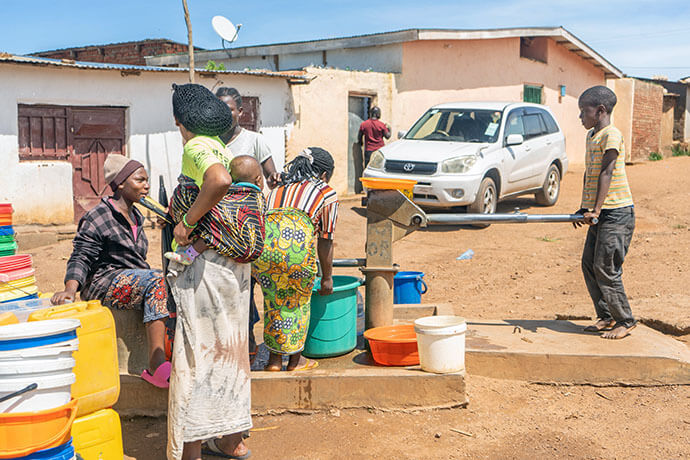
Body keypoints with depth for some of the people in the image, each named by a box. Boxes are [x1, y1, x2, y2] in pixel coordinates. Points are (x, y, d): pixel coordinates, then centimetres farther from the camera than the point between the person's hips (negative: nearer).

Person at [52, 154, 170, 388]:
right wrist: (71, 288, -27)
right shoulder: (98, 217, -5)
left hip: (134, 280, 8)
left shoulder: (136, 217, 20)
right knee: (157, 280, -33)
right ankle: (156, 366, -39)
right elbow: (81, 258, -12)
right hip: (103, 283, -7)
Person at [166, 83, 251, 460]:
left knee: (196, 349, -2)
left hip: (206, 262, -9)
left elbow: (220, 181, -32)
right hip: (234, 260, 9)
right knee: (226, 346, 16)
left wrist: (187, 223, -21)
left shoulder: (196, 146, -10)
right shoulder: (221, 147, 16)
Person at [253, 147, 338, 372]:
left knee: (273, 300, 22)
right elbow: (325, 241, 20)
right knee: (298, 301, 17)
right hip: (296, 241, -4)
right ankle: (295, 359, 27)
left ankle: (274, 359, 29)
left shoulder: (277, 190, 34)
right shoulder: (327, 193, 21)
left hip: (261, 242, 4)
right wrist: (327, 277, 30)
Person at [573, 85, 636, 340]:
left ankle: (625, 321, 8)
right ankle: (606, 317, 20)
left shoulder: (611, 134, -13)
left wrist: (596, 210, -22)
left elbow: (606, 173, -19)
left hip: (616, 210, -9)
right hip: (600, 213, 9)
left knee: (605, 267, -6)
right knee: (589, 264, 9)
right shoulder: (591, 136, 15)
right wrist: (584, 208, 19)